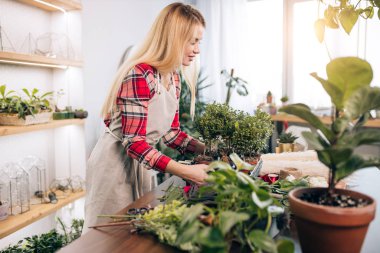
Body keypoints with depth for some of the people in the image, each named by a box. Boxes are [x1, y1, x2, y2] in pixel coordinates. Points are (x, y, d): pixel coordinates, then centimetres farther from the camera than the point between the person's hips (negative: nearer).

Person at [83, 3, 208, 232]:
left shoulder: (173, 78, 3)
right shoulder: (139, 75, -24)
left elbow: (171, 131, 7)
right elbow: (133, 142, -27)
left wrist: (207, 149, -3)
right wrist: (185, 171, -31)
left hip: (140, 162, 8)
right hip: (116, 162, -8)